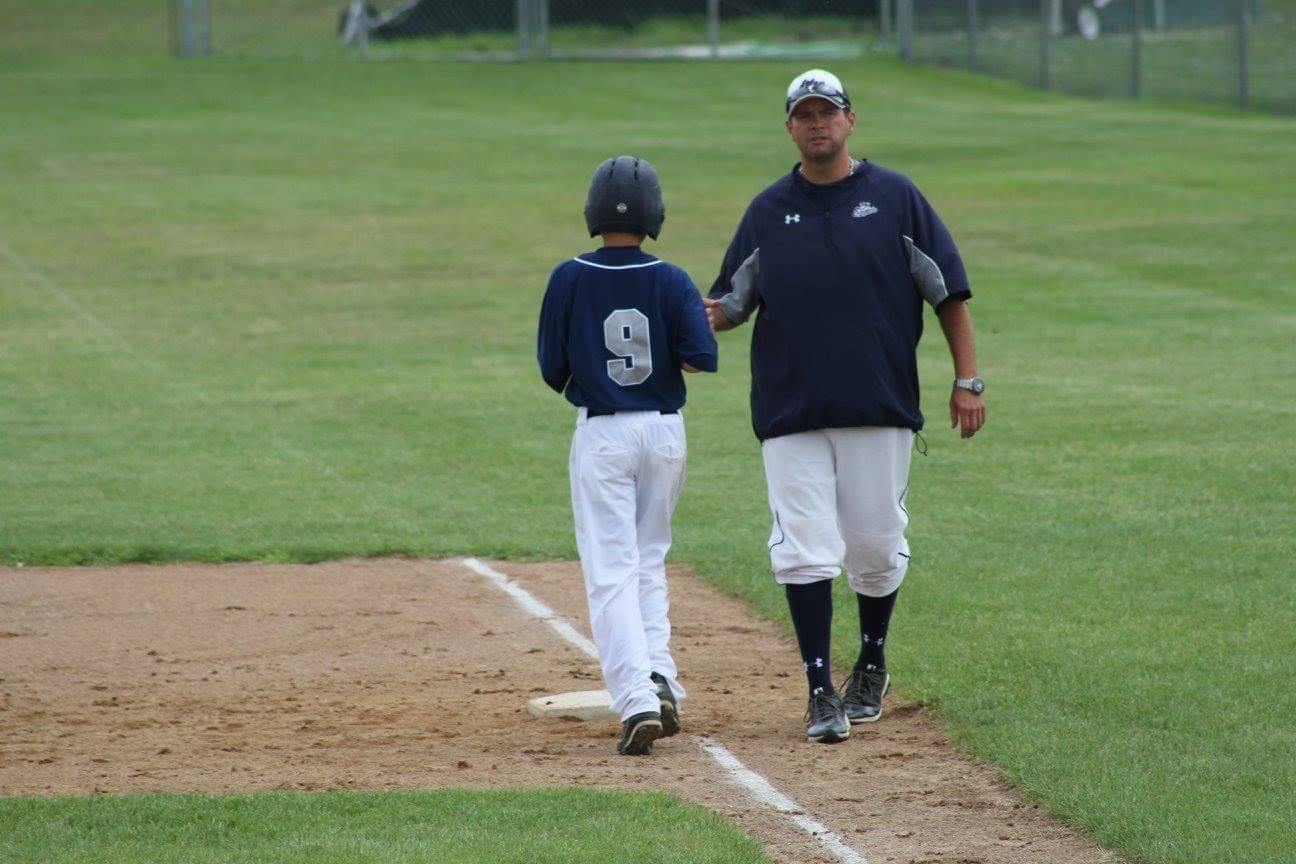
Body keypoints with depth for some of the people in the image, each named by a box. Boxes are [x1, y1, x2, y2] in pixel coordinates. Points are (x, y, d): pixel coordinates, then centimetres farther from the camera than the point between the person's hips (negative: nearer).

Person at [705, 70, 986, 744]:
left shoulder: (895, 199, 3)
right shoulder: (768, 212, 8)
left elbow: (948, 291, 5)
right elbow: (732, 301, 11)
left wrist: (967, 380, -1)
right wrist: (708, 317, -13)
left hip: (880, 409, -1)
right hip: (791, 411, 1)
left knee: (876, 547, 5)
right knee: (804, 550, -7)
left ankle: (871, 665, 28)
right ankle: (821, 691, -3)